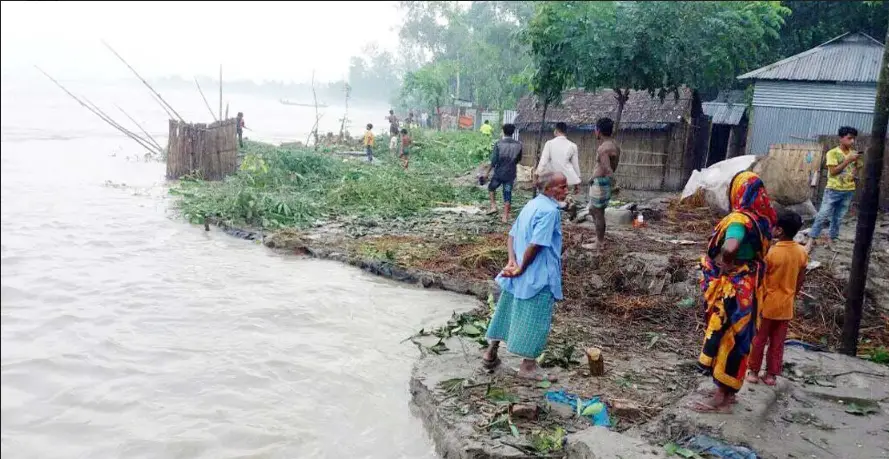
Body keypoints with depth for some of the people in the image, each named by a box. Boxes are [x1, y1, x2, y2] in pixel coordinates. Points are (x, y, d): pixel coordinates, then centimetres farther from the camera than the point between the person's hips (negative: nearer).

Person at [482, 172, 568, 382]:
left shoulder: (531, 205, 10)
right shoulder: (550, 210, -19)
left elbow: (512, 236, 7)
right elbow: (535, 245, -24)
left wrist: (512, 261, -4)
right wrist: (522, 268, -14)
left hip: (520, 275, 9)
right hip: (538, 276, -9)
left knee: (508, 311, 18)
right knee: (535, 319, 3)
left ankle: (491, 354, 29)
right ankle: (528, 366, 12)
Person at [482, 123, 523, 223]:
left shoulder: (499, 144, -13)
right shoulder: (518, 145, -3)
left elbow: (493, 160, -14)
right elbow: (519, 159, 10)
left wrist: (487, 172, -4)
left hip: (499, 173, -2)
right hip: (510, 174, 2)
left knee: (491, 188, 23)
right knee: (508, 194, 8)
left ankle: (493, 206, 12)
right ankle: (505, 217, 9)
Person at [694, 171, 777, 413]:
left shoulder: (740, 219, -21)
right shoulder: (761, 219, 6)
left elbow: (729, 248, -40)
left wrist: (726, 265, -22)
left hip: (731, 289, -8)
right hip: (748, 287, 8)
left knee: (724, 338, 0)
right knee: (736, 339, 16)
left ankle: (719, 399, 8)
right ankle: (728, 391, 28)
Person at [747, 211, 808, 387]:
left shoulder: (770, 252, -20)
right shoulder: (802, 252, -5)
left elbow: (760, 279, -13)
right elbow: (801, 280, 5)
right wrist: (791, 296, 18)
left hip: (766, 304, -4)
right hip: (786, 306, 4)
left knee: (758, 339, 10)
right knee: (777, 342, 13)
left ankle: (753, 372, 18)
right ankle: (771, 375, 20)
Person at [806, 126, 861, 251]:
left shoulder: (853, 154, 9)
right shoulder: (832, 153, -6)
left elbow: (855, 173, 10)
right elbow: (833, 171, -14)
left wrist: (856, 162, -8)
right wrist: (848, 160, -18)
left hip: (848, 191, 5)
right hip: (833, 190, -4)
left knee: (838, 219, 8)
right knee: (822, 216, -8)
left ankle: (832, 241, 16)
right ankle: (811, 241, -6)